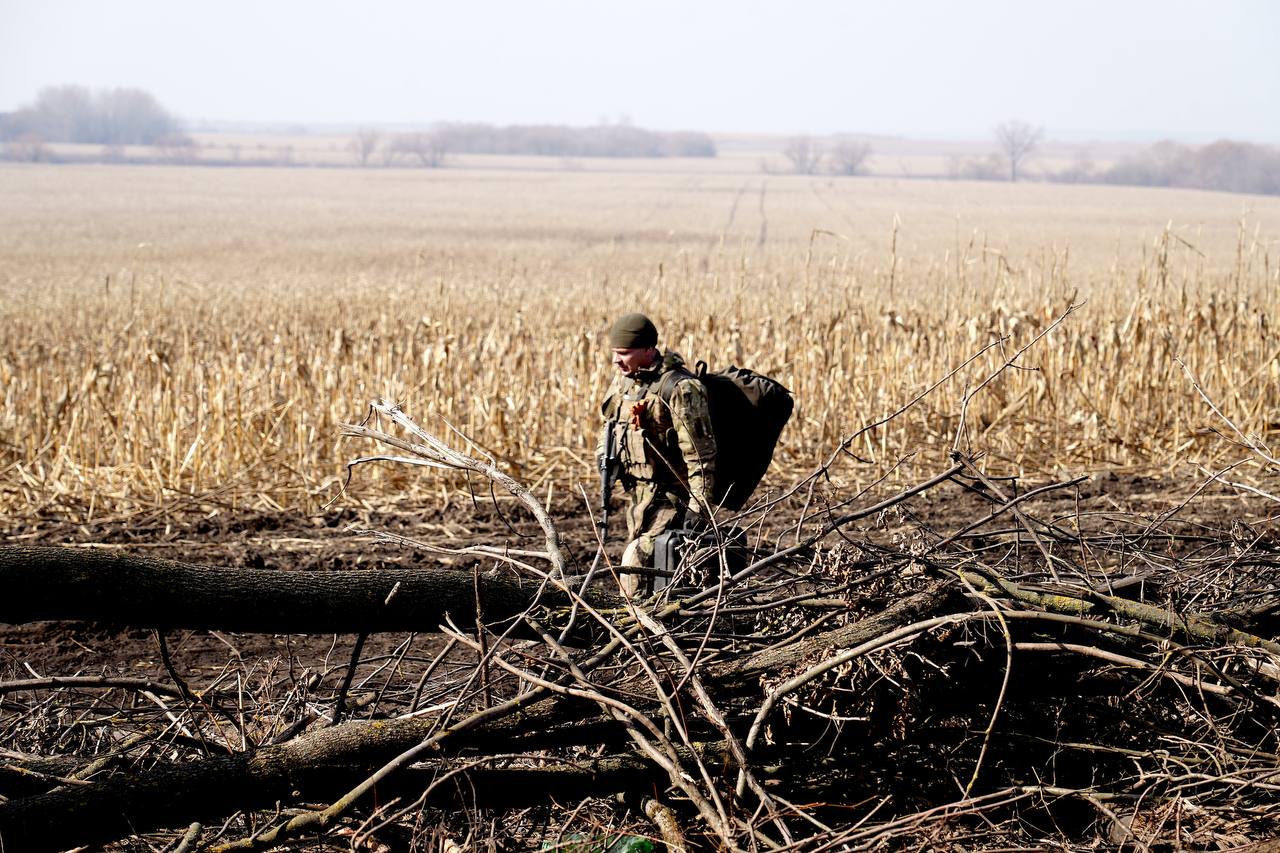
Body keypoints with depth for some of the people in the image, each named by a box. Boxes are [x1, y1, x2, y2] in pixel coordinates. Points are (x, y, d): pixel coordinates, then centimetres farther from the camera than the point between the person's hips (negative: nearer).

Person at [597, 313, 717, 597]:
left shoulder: (679, 389, -20)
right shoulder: (623, 379, 6)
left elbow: (699, 453, -21)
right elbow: (611, 422, 24)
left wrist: (698, 506, -23)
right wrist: (605, 454, 4)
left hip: (670, 496, -9)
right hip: (637, 493, 9)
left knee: (636, 564, -20)